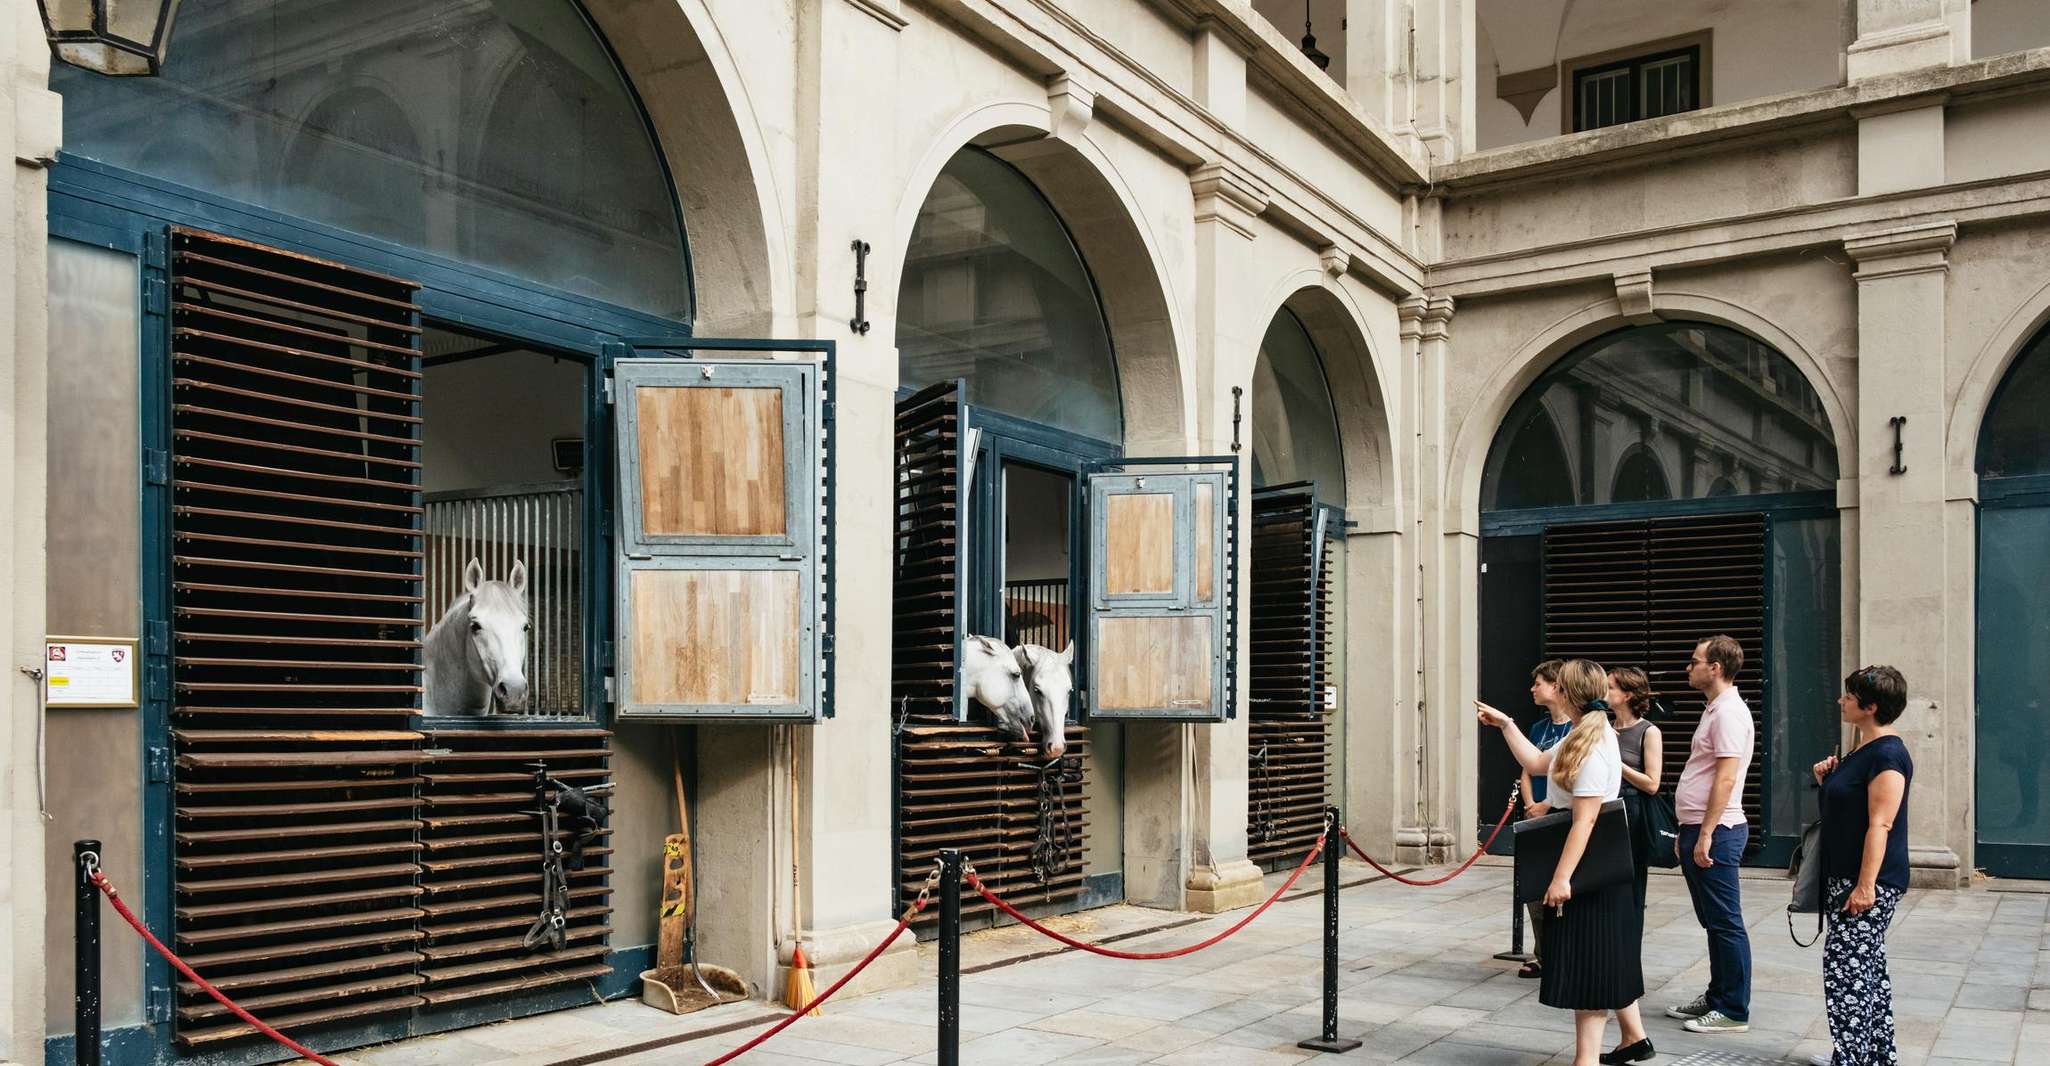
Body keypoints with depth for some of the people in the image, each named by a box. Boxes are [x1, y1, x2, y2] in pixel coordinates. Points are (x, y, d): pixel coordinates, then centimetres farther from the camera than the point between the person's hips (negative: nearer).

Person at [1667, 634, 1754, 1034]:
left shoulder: (1729, 712, -15)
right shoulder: (1715, 709, 17)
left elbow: (1725, 779, -22)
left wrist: (1706, 834, -23)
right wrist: (1687, 832, 21)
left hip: (1716, 833, -10)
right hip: (1699, 830, 10)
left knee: (1725, 922, -3)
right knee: (1713, 922, 16)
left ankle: (1733, 1010, 3)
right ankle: (1717, 996, 26)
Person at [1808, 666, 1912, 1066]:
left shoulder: (1887, 754, -17)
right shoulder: (1862, 751, 13)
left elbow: (1880, 824, -22)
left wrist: (1866, 884, -24)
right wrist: (1827, 780, 7)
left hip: (1870, 880, -10)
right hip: (1845, 876, 10)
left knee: (1845, 962, -10)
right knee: (1866, 963, 16)